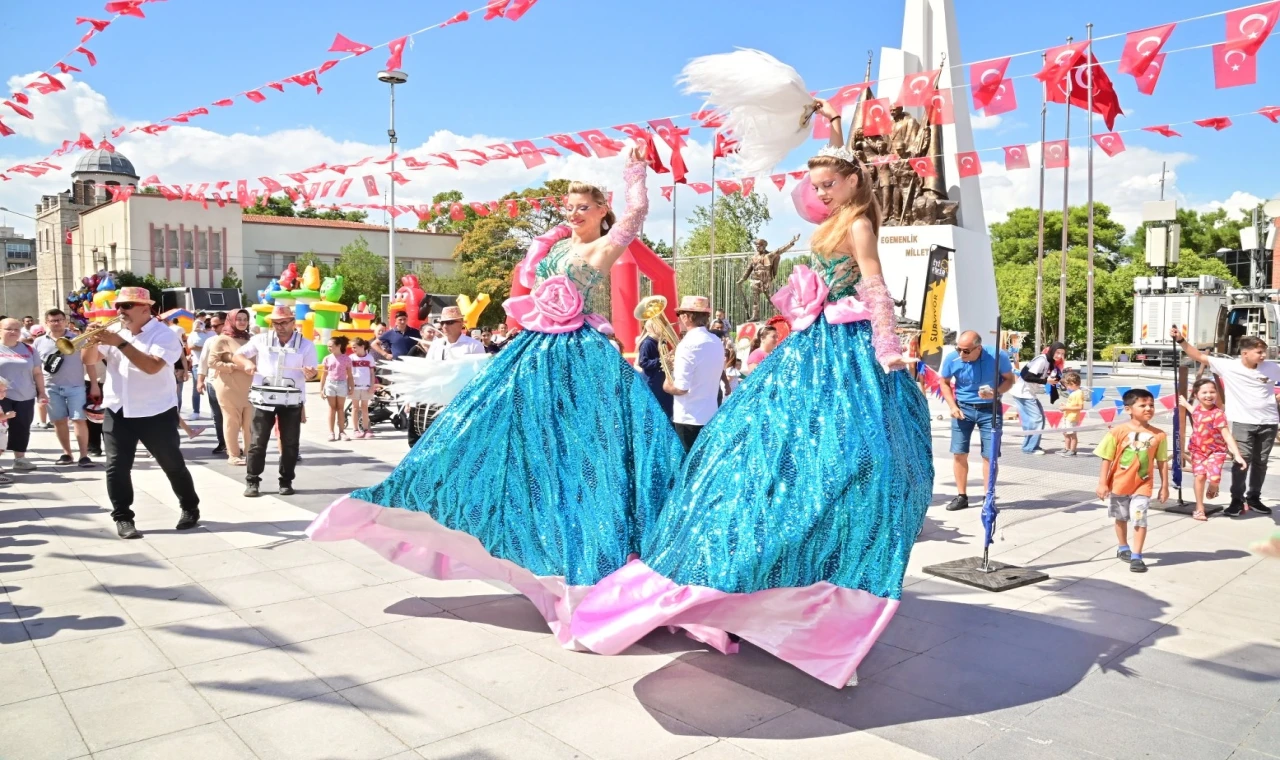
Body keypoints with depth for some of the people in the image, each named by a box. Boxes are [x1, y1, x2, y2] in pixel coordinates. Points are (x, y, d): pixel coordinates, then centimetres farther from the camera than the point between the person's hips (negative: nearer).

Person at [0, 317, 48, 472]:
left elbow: (37, 373, 12)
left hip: (25, 397, 3)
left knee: (22, 428, 6)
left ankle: (20, 459, 15)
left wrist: (41, 393, 8)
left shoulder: (28, 349, 9)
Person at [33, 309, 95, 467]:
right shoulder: (39, 342, 8)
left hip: (75, 387, -2)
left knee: (79, 420, -6)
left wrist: (94, 384, -3)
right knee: (59, 421, 8)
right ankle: (67, 453, 18)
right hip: (51, 388, 2)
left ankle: (84, 455, -5)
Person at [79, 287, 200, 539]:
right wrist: (93, 341, -14)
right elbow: (88, 360, 5)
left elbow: (152, 366, -26)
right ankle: (123, 518, 13)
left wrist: (120, 343, -28)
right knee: (117, 467, 2)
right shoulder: (114, 332, 7)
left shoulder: (163, 334, -11)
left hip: (156, 413, -5)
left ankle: (190, 509, 21)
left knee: (172, 464, 5)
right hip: (117, 411, 5)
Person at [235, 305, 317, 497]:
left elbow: (312, 372, 2)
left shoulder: (306, 345, 2)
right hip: (264, 398, 0)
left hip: (292, 401, 0)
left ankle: (286, 481, 16)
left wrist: (310, 374, -23)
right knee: (257, 442, 1)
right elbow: (237, 355, 10)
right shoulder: (260, 340, 4)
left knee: (290, 443, 5)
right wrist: (247, 362, -12)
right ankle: (252, 481, 9)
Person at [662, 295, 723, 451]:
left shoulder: (688, 345, -19)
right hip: (710, 415, 8)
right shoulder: (716, 342, 7)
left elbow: (680, 389, -22)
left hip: (689, 418, -8)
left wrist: (667, 386, -3)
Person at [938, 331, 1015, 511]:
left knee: (990, 455, 0)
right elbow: (944, 383, 3)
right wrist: (953, 406, -8)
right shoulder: (952, 359, -15)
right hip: (963, 408, 2)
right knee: (959, 453, 3)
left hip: (989, 409, -2)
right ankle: (961, 496, 16)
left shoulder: (998, 356, -19)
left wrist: (996, 392, -25)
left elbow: (1009, 379, -4)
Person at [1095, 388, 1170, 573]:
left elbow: (1162, 462, 1)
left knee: (1139, 518, -9)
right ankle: (1123, 548, 38)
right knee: (1121, 518, 17)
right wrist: (1102, 483, -9)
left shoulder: (1158, 435, -7)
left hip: (1142, 485, 0)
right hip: (1119, 483, 0)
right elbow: (1107, 459, -9)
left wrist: (1164, 486, 3)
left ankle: (1136, 556, -2)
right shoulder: (1118, 432, -13)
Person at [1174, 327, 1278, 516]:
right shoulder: (1228, 366, -8)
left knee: (1261, 462, 12)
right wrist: (1181, 340, -17)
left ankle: (1254, 498, 25)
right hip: (1243, 422, -3)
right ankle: (1237, 500, 4)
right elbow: (1200, 356, -10)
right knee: (1242, 461, -5)